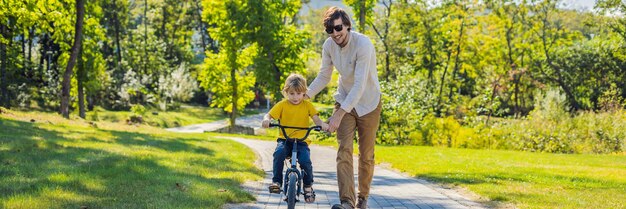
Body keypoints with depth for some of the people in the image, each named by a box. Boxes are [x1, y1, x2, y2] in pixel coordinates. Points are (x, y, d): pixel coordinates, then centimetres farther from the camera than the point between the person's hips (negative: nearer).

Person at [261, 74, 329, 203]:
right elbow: (269, 115, -4)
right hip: (284, 139, 0)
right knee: (279, 153, -33)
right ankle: (276, 181, -19)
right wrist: (266, 120, -28)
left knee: (305, 161, -24)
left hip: (301, 140, 0)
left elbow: (315, 118, -2)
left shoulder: (307, 105, 6)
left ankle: (308, 186, 2)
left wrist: (322, 124, -25)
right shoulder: (282, 105, 3)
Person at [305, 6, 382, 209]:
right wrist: (304, 95, -9)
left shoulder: (363, 45, -28)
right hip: (344, 101, 4)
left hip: (368, 103, -3)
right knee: (344, 150, -13)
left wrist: (339, 114, -36)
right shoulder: (329, 45, -10)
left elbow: (359, 86, -32)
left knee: (366, 155, 7)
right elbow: (323, 76, 4)